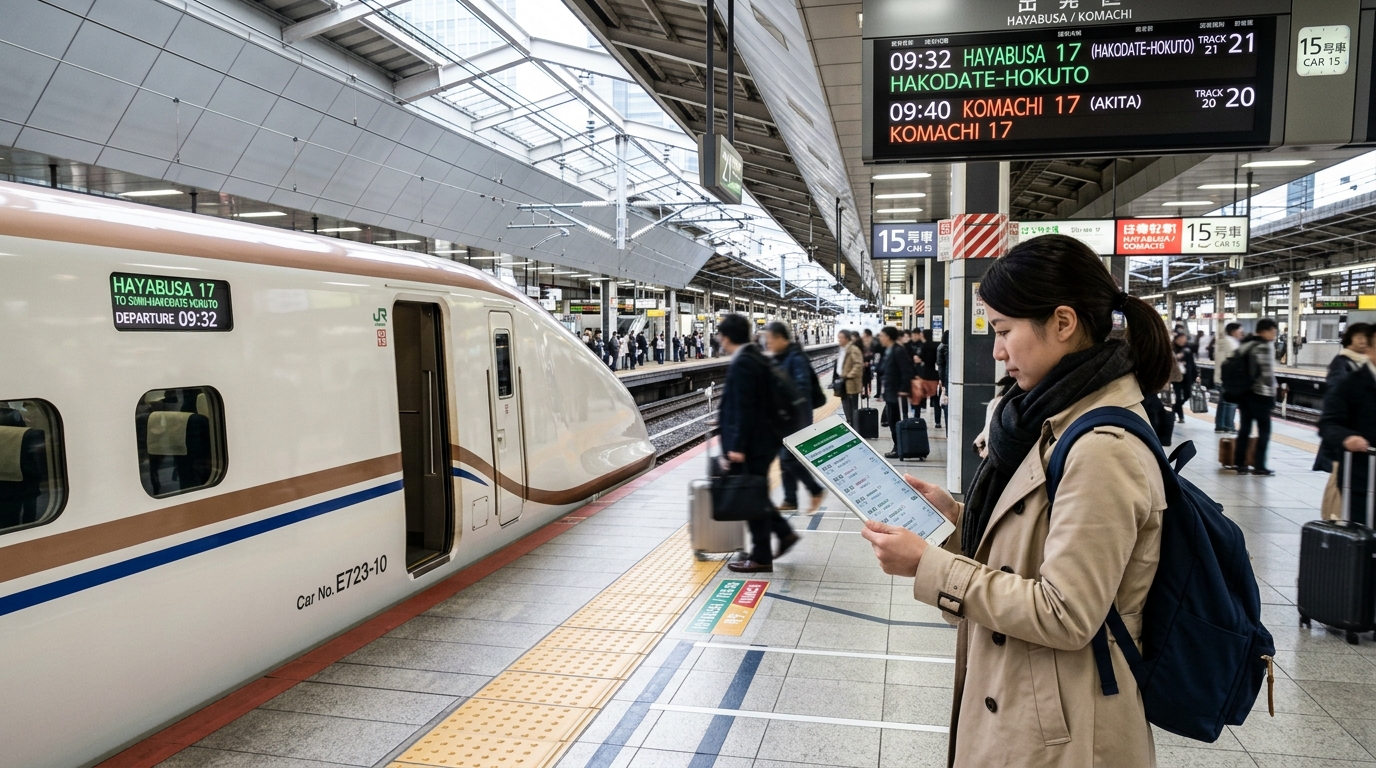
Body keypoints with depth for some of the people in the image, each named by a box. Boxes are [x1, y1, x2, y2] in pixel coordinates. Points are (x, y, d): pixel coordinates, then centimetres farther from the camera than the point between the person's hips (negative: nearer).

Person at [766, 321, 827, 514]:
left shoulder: (796, 358, -16)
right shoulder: (779, 358, 10)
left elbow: (802, 387, -24)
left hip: (796, 417, -9)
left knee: (789, 458, -7)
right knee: (785, 458, 10)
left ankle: (816, 490, 11)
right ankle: (790, 500, 18)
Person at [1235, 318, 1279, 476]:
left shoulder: (1244, 344, 12)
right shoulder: (1265, 346, -11)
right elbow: (1267, 372, -16)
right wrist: (1272, 394, -11)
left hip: (1243, 392, 7)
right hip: (1260, 394, -7)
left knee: (1244, 428, 9)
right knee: (1264, 430, 1)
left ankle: (1241, 465, 10)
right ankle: (1259, 467, 2)